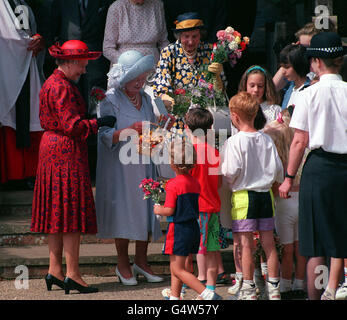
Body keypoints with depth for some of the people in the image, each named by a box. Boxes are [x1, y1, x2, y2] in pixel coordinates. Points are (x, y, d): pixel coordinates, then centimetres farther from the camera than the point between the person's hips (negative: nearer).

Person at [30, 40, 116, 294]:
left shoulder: (51, 83, 15)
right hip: (67, 151, -11)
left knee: (57, 212, 11)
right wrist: (99, 123, -11)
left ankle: (55, 271, 13)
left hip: (51, 148, 11)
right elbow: (72, 125, -22)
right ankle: (72, 275, -7)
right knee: (72, 210, -8)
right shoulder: (62, 87, -17)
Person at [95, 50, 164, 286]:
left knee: (146, 209, 4)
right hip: (120, 166, -6)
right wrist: (132, 129, -28)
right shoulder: (111, 100, -8)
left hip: (143, 164, 6)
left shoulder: (145, 98, 12)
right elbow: (106, 135, -16)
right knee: (123, 210, -3)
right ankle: (123, 265, 9)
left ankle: (141, 262, 16)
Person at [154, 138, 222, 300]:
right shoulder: (195, 182, 8)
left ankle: (208, 294, -17)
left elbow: (169, 210, -18)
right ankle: (174, 296, 22)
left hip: (178, 229, -8)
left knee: (178, 269, -6)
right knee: (175, 267, 18)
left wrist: (158, 210, 2)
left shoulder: (173, 184, -15)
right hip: (193, 227, 8)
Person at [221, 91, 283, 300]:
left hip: (243, 195, -5)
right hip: (266, 194, 5)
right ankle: (274, 288, 12)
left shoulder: (234, 142, -11)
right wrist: (273, 180, 26)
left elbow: (231, 172, -16)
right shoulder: (267, 140, 3)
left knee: (246, 244, 0)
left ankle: (249, 289, 2)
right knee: (269, 242, 8)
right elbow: (278, 169, 5)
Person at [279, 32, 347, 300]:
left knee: (316, 242, 4)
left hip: (319, 166, -2)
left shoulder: (310, 94, -6)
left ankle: (314, 296, 7)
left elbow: (300, 142, -5)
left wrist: (289, 177, 3)